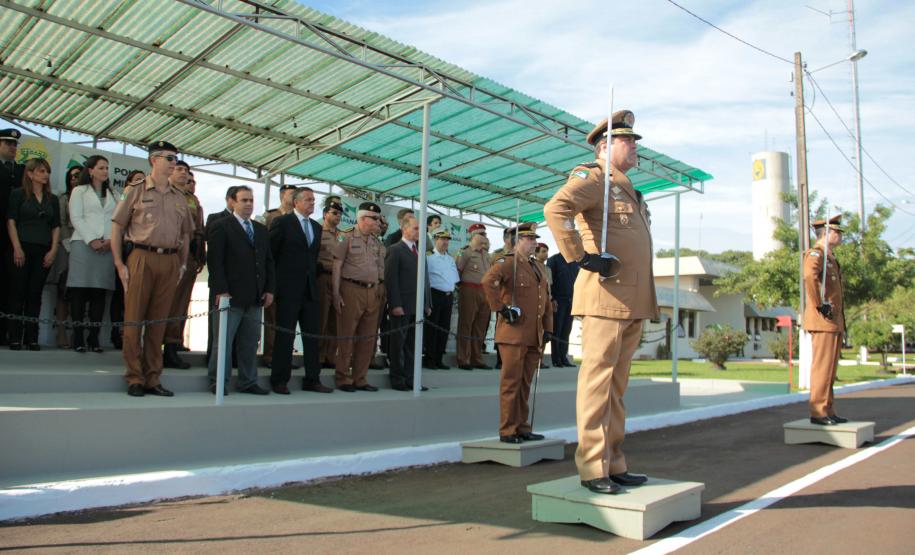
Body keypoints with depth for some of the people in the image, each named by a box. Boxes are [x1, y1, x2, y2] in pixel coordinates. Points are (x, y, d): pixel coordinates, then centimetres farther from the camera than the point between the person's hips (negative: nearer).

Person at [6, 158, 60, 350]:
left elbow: (56, 227, 12)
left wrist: (53, 250, 0)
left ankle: (32, 338, 6)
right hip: (22, 249, -3)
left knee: (35, 295, 3)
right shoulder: (18, 194, 4)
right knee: (18, 294, -2)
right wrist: (17, 248, -11)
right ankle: (15, 338, 2)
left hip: (44, 251, 3)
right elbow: (11, 221, -2)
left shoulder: (52, 199, 14)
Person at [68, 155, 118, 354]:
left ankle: (94, 337, 2)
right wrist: (91, 240, -11)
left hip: (108, 247, 3)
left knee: (100, 292, -1)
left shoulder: (112, 194, 21)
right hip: (84, 245, -3)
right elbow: (76, 218, 0)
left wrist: (111, 240, -6)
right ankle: (78, 338, -3)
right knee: (80, 291, -5)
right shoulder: (80, 191, 12)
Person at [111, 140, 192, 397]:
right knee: (134, 318, -2)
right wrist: (119, 264, -5)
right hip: (142, 258, -3)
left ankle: (152, 379, 13)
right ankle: (134, 379, 6)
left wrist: (183, 264, 10)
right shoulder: (135, 192, 4)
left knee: (158, 321, 6)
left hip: (170, 262, 4)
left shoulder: (180, 198, 16)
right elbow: (116, 228, 2)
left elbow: (186, 234, 20)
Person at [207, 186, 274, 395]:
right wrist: (220, 290, -14)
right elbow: (214, 260, -6)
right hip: (230, 296, -5)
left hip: (255, 298, 5)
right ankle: (217, 383, 11)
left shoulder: (262, 230, 18)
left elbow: (268, 261, 18)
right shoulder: (221, 227, 1)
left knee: (250, 343, 7)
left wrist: (270, 289, 8)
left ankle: (247, 382, 15)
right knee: (223, 341, 2)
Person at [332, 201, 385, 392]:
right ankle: (343, 378, 11)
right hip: (352, 290, -5)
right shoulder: (347, 238, -2)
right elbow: (337, 266, -5)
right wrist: (336, 293, -11)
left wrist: (382, 291, 7)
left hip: (373, 292, 6)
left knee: (367, 338, 7)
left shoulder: (376, 241, 14)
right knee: (347, 336, 0)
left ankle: (359, 379, 16)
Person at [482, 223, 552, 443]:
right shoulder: (507, 263, -7)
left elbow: (546, 299, 23)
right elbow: (489, 281, -27)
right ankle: (508, 431, 5)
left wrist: (547, 328, 15)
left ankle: (522, 428, 22)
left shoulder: (538, 266, 19)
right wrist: (502, 309, -22)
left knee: (525, 384, 13)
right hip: (514, 335, -8)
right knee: (511, 382, -2)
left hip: (534, 337, 8)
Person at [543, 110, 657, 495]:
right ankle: (592, 468, 1)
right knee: (597, 381, -5)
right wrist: (581, 257, -21)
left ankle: (614, 463, 20)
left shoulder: (627, 189, 23)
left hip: (634, 302, 9)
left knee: (616, 386, 12)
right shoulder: (593, 178, -4)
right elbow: (555, 210, -24)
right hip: (605, 297, -9)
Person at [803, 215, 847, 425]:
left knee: (830, 368, 12)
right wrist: (820, 305, -26)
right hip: (823, 321, -10)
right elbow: (809, 277, -31)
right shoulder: (815, 254, -10)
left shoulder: (830, 257, 22)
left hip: (835, 321, 10)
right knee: (822, 367, -8)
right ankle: (818, 412, -5)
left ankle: (828, 411, 18)